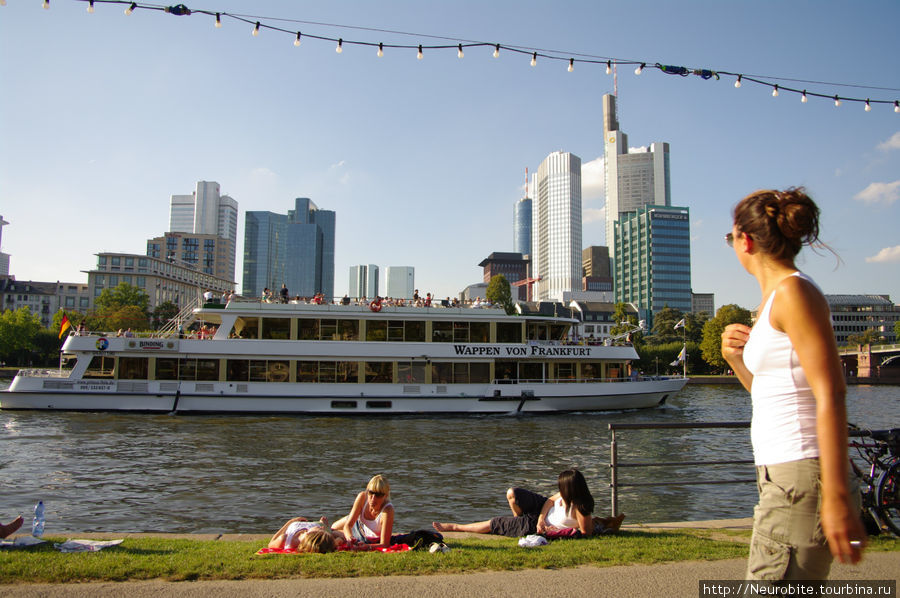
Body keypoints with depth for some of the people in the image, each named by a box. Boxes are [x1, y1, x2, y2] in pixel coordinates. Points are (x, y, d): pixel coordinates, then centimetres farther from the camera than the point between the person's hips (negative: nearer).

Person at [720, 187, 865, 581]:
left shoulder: (794, 291, -11)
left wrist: (837, 495, -23)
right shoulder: (775, 298, 16)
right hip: (783, 474, 10)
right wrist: (736, 359, 6)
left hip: (801, 475, -10)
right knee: (779, 582, 17)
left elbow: (831, 395, -19)